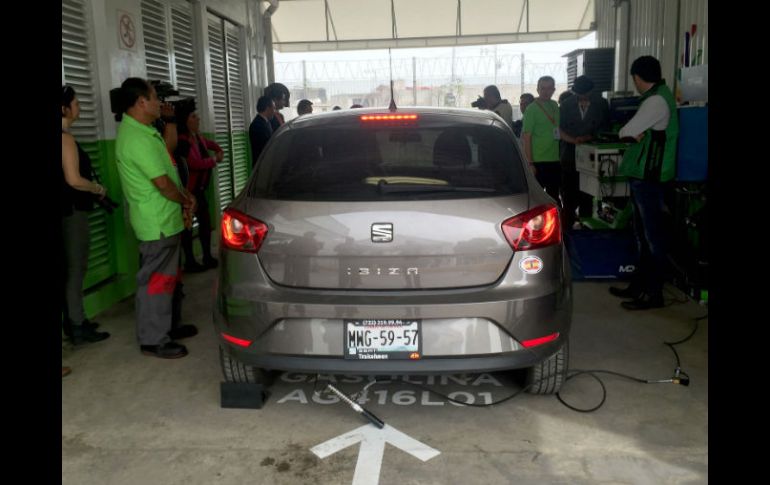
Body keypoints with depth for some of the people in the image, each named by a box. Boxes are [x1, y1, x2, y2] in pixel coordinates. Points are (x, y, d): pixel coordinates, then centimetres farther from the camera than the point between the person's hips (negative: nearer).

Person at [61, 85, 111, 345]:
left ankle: (74, 320, 25)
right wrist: (98, 188, -8)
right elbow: (73, 179, -22)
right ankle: (77, 327, 4)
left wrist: (91, 188, 11)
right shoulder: (66, 138, -17)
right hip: (72, 211, -10)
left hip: (70, 209, 10)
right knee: (76, 268, -3)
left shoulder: (66, 137, 12)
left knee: (72, 267, 15)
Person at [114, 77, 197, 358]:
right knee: (155, 279, -2)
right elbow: (163, 183, -22)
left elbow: (167, 171, 17)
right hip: (157, 222, -10)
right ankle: (153, 340, 8)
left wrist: (185, 198, 5)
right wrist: (186, 201, -5)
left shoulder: (144, 130, 11)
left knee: (166, 276, 19)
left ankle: (164, 327, 32)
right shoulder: (137, 138, -22)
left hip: (165, 219, 10)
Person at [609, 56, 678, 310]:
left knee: (652, 235, -4)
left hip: (649, 177, -10)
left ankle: (653, 293, 3)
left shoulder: (657, 101, -17)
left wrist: (628, 133, 2)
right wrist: (636, 134, -2)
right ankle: (639, 285, 25)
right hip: (643, 174, 10)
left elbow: (626, 133, -17)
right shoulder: (657, 97, 16)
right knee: (643, 234, 15)